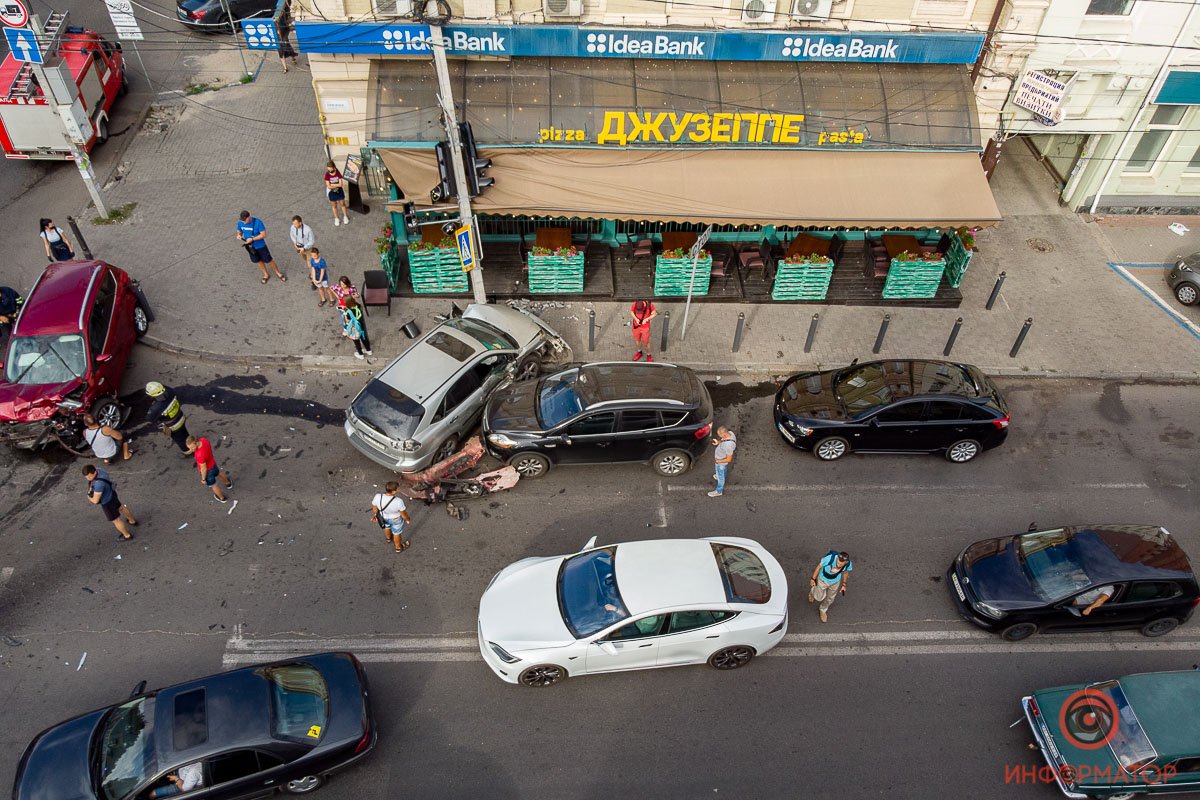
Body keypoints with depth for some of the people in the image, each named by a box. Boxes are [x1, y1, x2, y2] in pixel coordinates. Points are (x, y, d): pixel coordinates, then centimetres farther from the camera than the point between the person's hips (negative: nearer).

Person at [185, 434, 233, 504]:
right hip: (212, 463, 6)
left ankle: (222, 498, 52)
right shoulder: (203, 439, -25)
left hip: (207, 470, -6)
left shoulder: (200, 455, -45)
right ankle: (228, 483, 68)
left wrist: (203, 479, -10)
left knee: (212, 484, 25)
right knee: (218, 472, 38)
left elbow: (204, 469, -28)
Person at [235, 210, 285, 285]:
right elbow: (239, 231, 6)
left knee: (268, 260, 8)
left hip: (260, 246, -4)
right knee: (258, 261, 20)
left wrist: (252, 239, -30)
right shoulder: (240, 223, -12)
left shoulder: (257, 222, -27)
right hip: (250, 246, 4)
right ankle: (266, 275, 41)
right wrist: (239, 235, -19)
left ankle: (278, 273, 32)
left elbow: (264, 235, -24)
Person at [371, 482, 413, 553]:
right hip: (396, 519, -3)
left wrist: (375, 515, 11)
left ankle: (389, 538, 63)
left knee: (386, 527, 34)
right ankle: (398, 547, 49)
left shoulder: (377, 497, -30)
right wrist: (408, 519, -1)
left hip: (384, 517, 3)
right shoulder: (398, 501, -37)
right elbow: (404, 514, -21)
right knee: (396, 533, 24)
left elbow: (374, 509, -10)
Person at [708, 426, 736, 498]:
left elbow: (729, 459, -33)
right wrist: (719, 442, -12)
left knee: (720, 476, 18)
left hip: (721, 462, -7)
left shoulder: (728, 446, -45)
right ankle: (723, 477, 67)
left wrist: (718, 461, -21)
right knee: (724, 469, 37)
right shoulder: (730, 433, -22)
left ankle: (719, 491, 41)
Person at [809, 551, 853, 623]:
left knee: (830, 598, 24)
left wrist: (844, 585, 6)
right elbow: (819, 567, -23)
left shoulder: (849, 564, -32)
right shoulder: (830, 558, -43)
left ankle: (822, 610, 56)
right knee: (819, 598, 17)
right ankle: (813, 591, 53)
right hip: (823, 579, -2)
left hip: (835, 581, 3)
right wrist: (813, 579, -10)